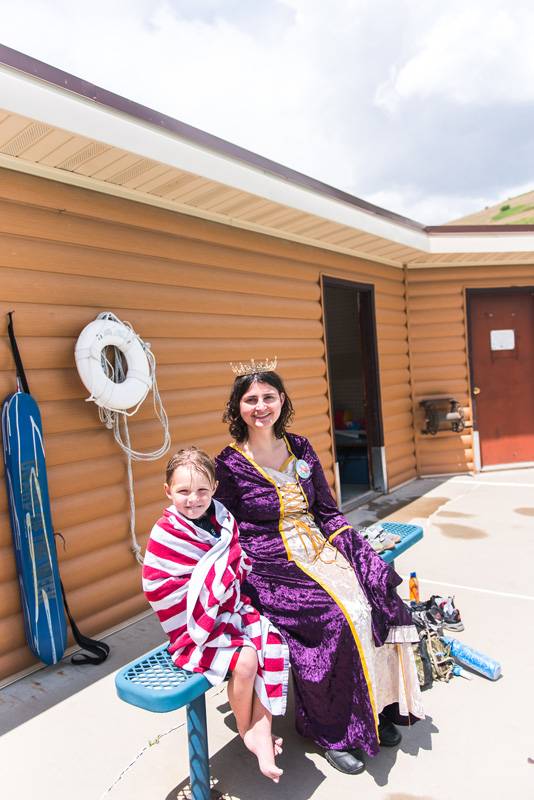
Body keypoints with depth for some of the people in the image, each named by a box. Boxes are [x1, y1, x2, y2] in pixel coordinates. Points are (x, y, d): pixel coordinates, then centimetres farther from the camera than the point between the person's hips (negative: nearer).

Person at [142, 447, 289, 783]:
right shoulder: (166, 534, -14)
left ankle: (262, 732, -2)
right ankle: (245, 729, 8)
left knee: (271, 644, -15)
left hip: (233, 608, 6)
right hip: (196, 624, -6)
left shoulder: (223, 519, 3)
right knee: (245, 660, -22)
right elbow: (158, 586, -19)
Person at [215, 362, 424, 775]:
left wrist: (355, 551, -2)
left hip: (316, 548, 5)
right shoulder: (229, 465, -6)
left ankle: (375, 708, 5)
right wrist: (244, 579, -16)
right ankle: (332, 730, -1)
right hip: (268, 564, -5)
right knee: (336, 616, -25)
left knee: (379, 593, -17)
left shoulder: (300, 448, 8)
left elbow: (328, 511, 11)